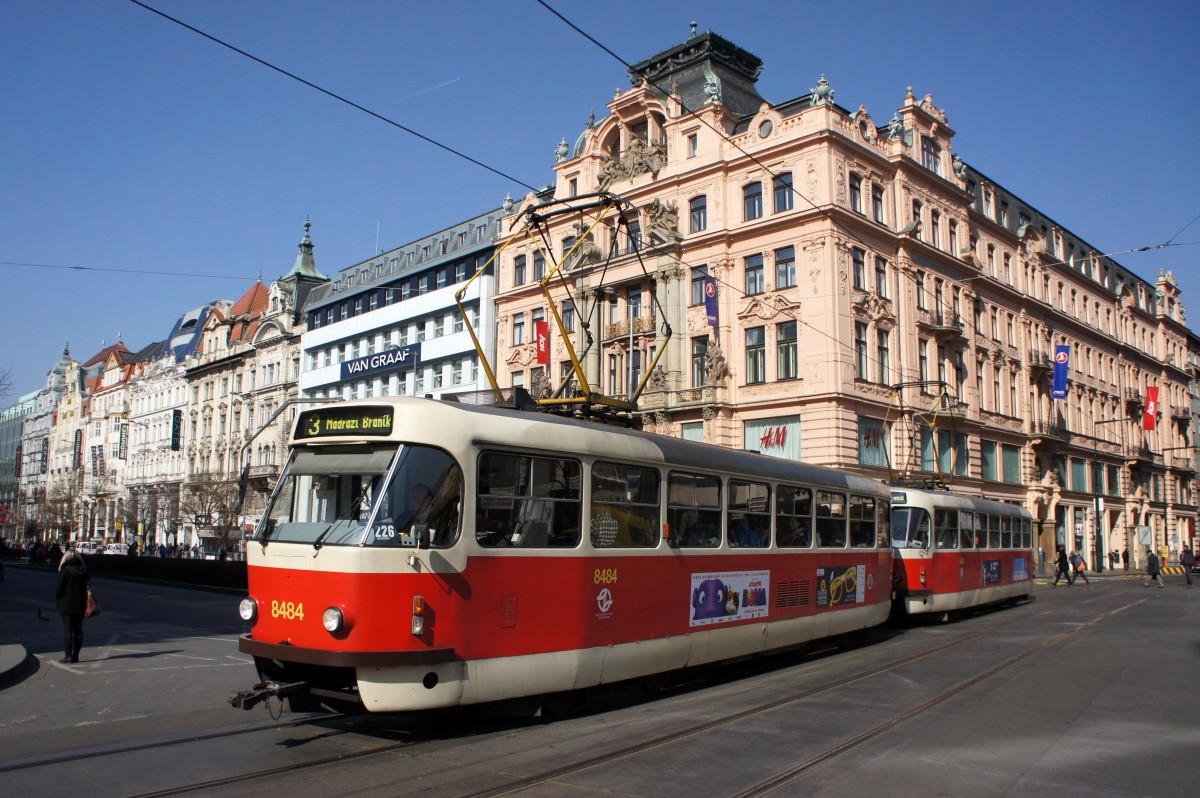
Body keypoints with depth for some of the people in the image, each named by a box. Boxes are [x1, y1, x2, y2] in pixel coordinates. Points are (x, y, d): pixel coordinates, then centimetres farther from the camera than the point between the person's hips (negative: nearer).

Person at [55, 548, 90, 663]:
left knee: (67, 631, 2)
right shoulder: (83, 571, 1)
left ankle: (68, 655, 2)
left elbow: (58, 590, -11)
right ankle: (75, 656, 12)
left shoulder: (64, 571, -13)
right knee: (78, 630, 10)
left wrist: (57, 597, 9)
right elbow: (88, 586, 6)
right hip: (80, 606, 4)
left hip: (67, 606, -4)